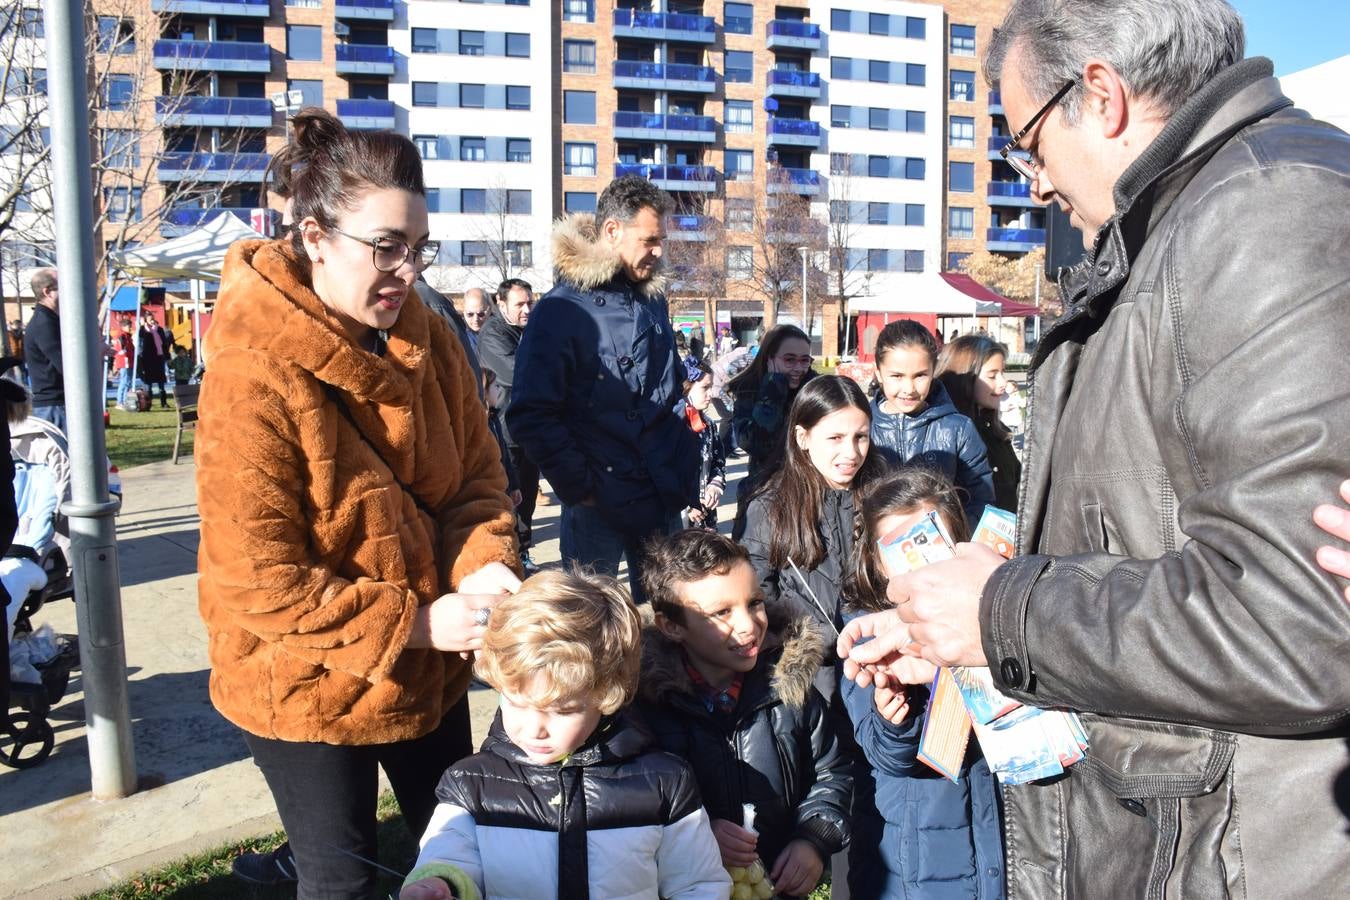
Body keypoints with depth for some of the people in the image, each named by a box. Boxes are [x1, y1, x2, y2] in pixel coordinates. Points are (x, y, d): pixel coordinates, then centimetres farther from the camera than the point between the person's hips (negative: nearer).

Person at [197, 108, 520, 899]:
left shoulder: (427, 339, -6)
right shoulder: (253, 376, -24)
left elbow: (479, 473, 0)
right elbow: (258, 580, -23)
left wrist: (483, 564, -20)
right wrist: (414, 623, -22)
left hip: (429, 670, 6)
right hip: (309, 684, -6)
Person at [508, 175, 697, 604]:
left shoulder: (653, 299, 10)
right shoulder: (563, 309, -12)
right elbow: (530, 415, -15)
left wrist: (683, 460, 13)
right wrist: (580, 487, -15)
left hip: (664, 499, 6)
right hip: (599, 504, -6)